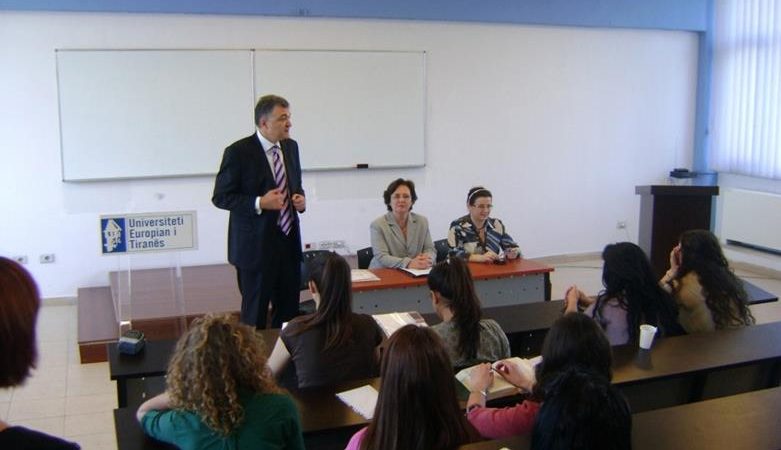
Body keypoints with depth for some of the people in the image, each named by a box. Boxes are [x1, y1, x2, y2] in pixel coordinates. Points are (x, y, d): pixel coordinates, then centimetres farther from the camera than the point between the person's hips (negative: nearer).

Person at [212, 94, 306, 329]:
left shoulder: (290, 147, 8)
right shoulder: (238, 152, -12)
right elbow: (220, 197, -9)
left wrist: (300, 198, 0)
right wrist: (259, 203, -21)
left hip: (289, 242, 6)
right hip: (256, 245, -6)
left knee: (290, 311, 11)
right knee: (255, 314, 6)